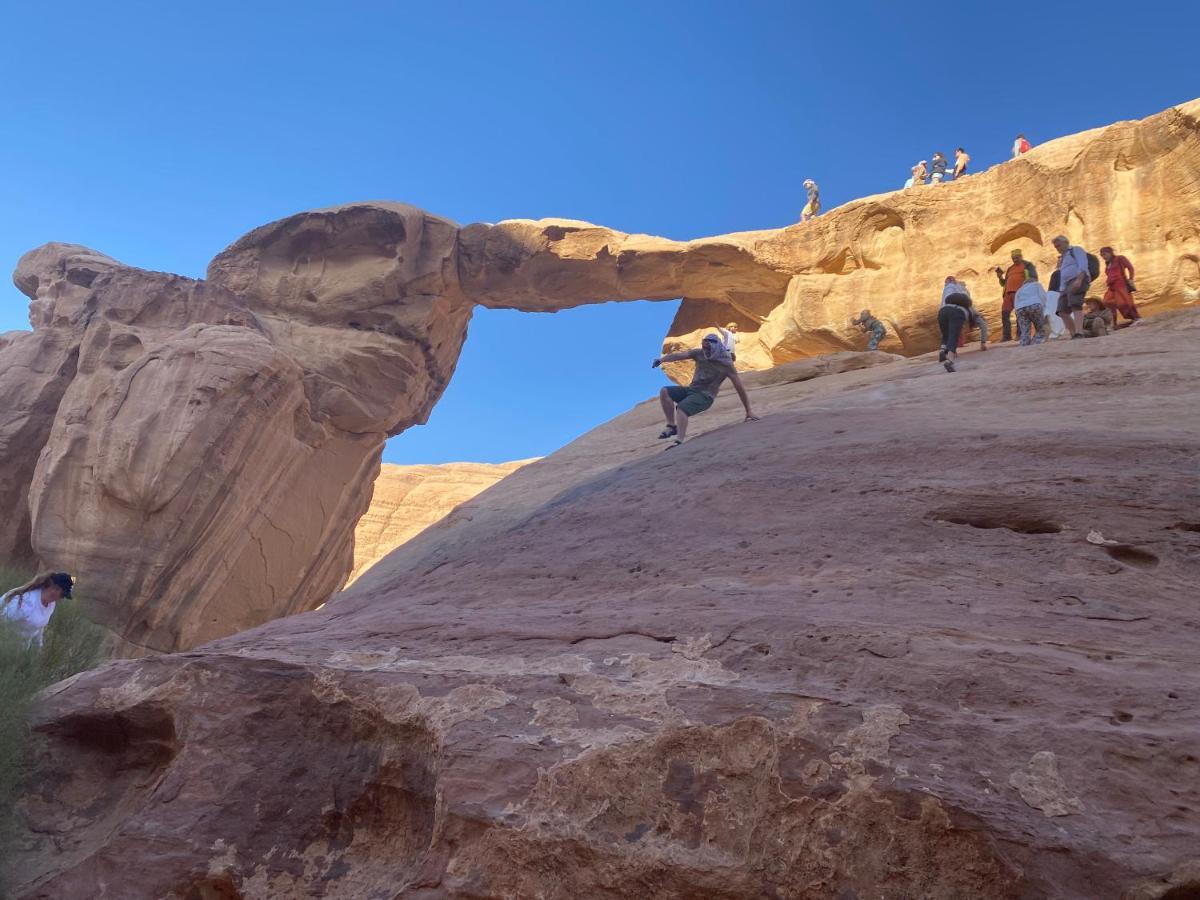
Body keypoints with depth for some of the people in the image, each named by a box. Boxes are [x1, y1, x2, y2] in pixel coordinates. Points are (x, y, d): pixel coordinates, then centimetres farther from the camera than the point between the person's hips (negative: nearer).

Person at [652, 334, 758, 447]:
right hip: (691, 389, 6)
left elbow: (740, 387, -7)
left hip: (705, 396, -6)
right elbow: (679, 355, -11)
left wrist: (749, 411, -6)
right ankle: (671, 426, -10)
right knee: (664, 392, -14)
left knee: (681, 408, -32)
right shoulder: (699, 354, 2)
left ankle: (679, 441, -42)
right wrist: (662, 359, -31)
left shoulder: (726, 364, -9)